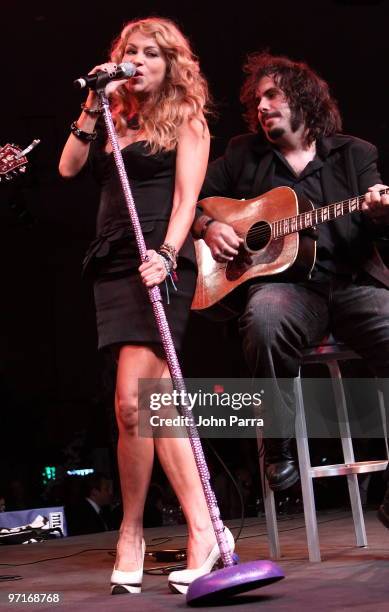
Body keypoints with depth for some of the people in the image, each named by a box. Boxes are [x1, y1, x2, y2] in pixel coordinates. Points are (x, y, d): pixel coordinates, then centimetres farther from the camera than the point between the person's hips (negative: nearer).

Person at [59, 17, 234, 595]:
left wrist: (167, 254, -20)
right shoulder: (115, 119, 21)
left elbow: (186, 196, -5)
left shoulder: (186, 119, 6)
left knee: (132, 402, -17)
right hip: (114, 265, 5)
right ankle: (203, 532, 6)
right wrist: (93, 107, 5)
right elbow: (69, 167, 10)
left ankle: (131, 535, -5)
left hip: (159, 263, -5)